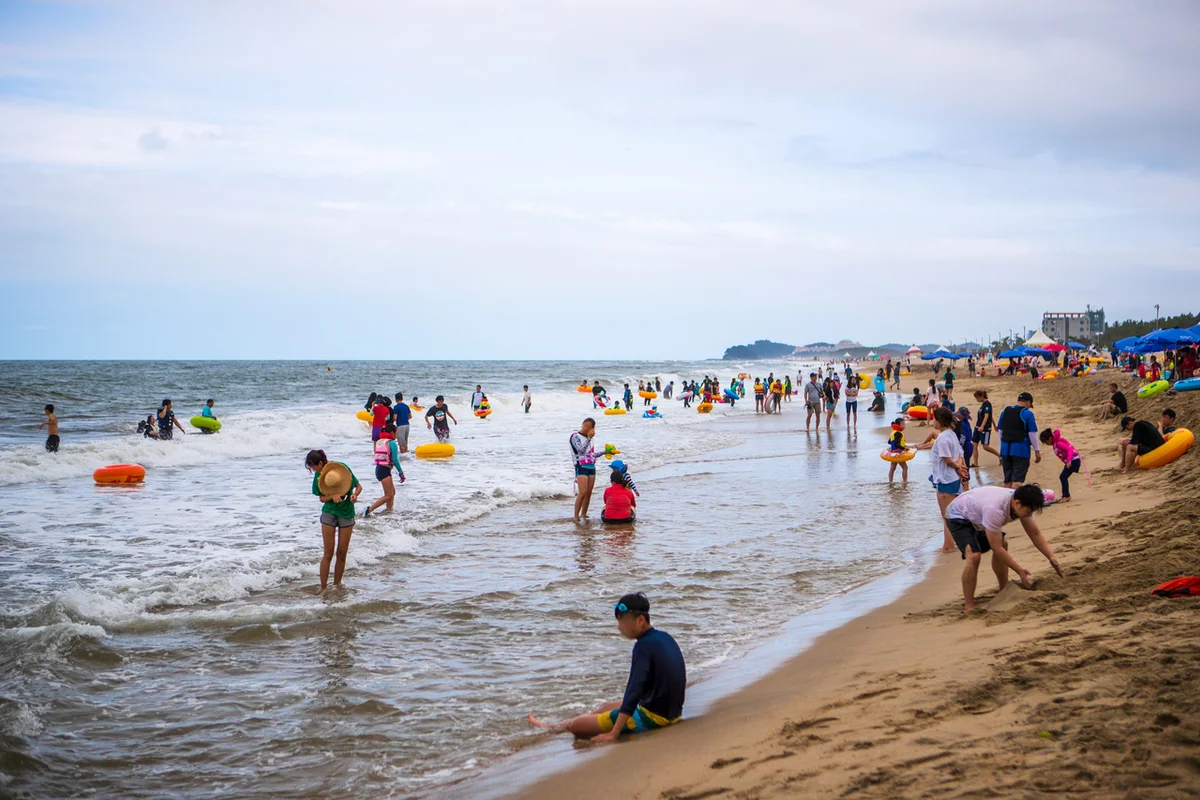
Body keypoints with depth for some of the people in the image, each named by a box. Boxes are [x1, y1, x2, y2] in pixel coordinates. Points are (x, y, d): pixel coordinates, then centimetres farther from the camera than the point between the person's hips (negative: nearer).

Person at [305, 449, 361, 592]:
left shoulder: (342, 468, -13)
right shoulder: (318, 476, -5)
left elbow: (359, 486, -5)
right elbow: (322, 498, -2)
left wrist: (354, 495, -26)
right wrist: (333, 496, -23)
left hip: (346, 513, -1)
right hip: (329, 513, 1)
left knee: (342, 553, 4)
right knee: (328, 553, -3)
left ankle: (336, 586, 16)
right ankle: (323, 588, 2)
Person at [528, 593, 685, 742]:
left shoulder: (644, 646, -21)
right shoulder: (664, 638, 5)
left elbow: (634, 691, -26)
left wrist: (613, 734, -25)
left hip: (654, 716, -9)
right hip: (672, 711, 10)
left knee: (577, 726, -2)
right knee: (607, 707, 32)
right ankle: (556, 726, 48)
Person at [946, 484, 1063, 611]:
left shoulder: (1023, 504, -16)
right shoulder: (995, 510, -41)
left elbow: (1035, 533, -5)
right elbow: (996, 548, -33)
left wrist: (1051, 557, -16)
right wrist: (1020, 571, -28)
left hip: (976, 516, 9)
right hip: (958, 517, -9)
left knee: (1003, 545, 17)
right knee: (973, 556, -27)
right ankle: (968, 607, -19)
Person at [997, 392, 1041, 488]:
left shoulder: (1005, 412, 11)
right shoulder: (1027, 413, -6)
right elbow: (1032, 434, -7)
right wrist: (1037, 451, 0)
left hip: (1005, 449, 5)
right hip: (1021, 449, -5)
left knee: (1007, 480, 12)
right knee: (1017, 480, -6)